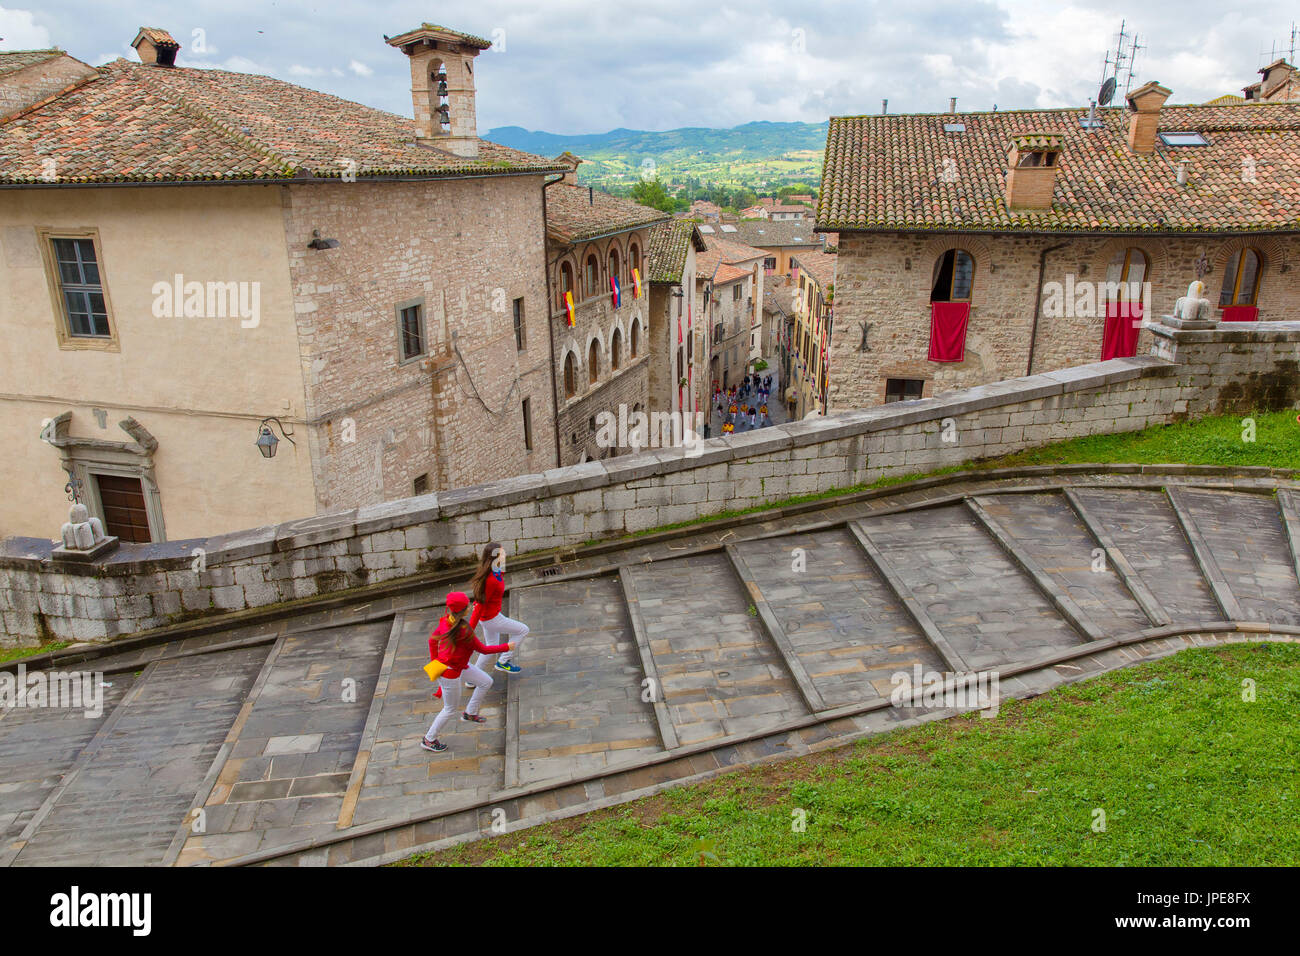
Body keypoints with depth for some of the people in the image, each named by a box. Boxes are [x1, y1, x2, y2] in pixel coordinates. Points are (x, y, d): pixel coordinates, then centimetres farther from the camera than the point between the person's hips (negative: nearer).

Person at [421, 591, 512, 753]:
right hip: (450, 673, -8)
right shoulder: (464, 632, -34)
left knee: (486, 682, 18)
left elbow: (432, 640, 3)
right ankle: (429, 740, 32)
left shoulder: (446, 621, -11)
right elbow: (483, 649, -21)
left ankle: (470, 713, 38)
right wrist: (506, 647, -10)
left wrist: (435, 661, 16)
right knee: (450, 709, 13)